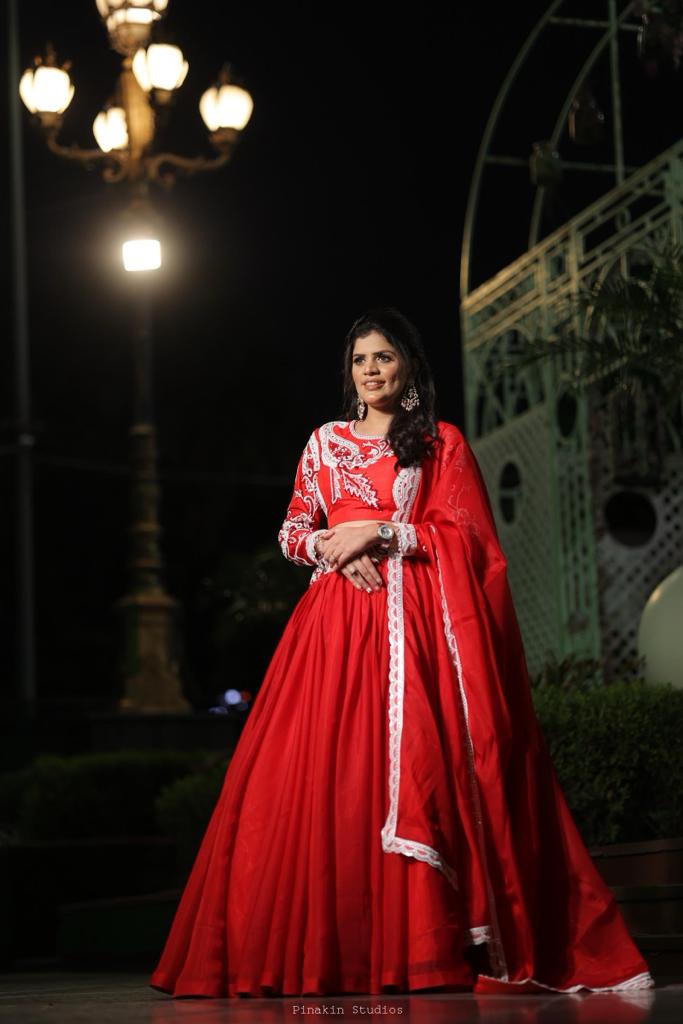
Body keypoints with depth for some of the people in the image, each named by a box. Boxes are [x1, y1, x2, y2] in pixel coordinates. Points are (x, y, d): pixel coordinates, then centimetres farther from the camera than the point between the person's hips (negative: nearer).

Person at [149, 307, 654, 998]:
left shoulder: (442, 443, 10)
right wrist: (331, 546, -4)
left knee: (418, 770, -14)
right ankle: (329, 947, -4)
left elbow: (465, 535, 1)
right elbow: (292, 530, 17)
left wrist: (379, 533, -8)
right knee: (324, 776, -7)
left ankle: (422, 948, -13)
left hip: (416, 621, -3)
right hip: (336, 618, 3)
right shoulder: (326, 442, 19)